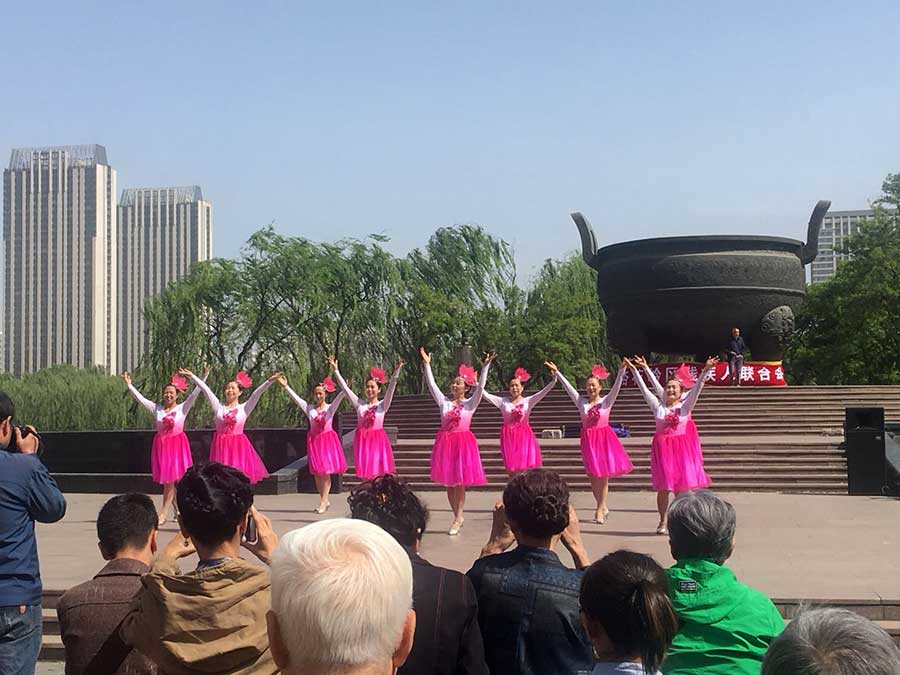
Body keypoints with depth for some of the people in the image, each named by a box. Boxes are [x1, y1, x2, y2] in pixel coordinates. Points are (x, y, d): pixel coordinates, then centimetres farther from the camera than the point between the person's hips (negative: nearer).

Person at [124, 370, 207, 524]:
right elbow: (140, 398, 6)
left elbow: (194, 395, -10)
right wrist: (129, 384, 1)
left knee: (171, 479, -4)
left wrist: (204, 378, -19)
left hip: (177, 445, -3)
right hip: (161, 445, 3)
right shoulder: (157, 408, 7)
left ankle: (163, 513, 1)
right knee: (166, 480, 5)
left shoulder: (182, 408, -2)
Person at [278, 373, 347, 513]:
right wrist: (286, 386, -9)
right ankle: (325, 500, 18)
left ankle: (323, 502, -5)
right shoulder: (309, 408, 5)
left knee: (326, 471, -7)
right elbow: (296, 398, 0)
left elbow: (338, 398, -19)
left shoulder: (330, 408, -2)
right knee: (316, 473, 6)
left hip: (327, 439, -3)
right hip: (314, 440, 3)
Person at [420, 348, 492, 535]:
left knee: (460, 482, 0)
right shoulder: (444, 401, 6)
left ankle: (457, 519, 5)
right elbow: (432, 384, 2)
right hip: (445, 442, 3)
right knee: (448, 481, 7)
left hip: (463, 441, -3)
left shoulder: (471, 403, -1)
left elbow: (480, 387, -12)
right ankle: (458, 517, 20)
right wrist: (427, 364, -4)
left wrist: (485, 366, -21)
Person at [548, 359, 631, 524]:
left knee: (603, 475, 0)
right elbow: (568, 387, 2)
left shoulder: (607, 401, -1)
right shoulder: (581, 402, 5)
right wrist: (557, 373, -3)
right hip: (589, 439, 2)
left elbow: (617, 386, -13)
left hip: (604, 438, -2)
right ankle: (603, 507, 23)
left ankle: (600, 510, 9)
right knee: (593, 476, 6)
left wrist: (621, 370, -26)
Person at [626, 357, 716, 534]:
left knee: (682, 486, 0)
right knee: (663, 487, 3)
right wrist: (634, 370, -4)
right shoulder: (658, 406, 5)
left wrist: (706, 371, -21)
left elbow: (696, 388, -9)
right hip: (663, 447, 1)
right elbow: (644, 389, 2)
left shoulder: (685, 406, 1)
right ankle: (663, 522, 14)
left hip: (682, 447, -1)